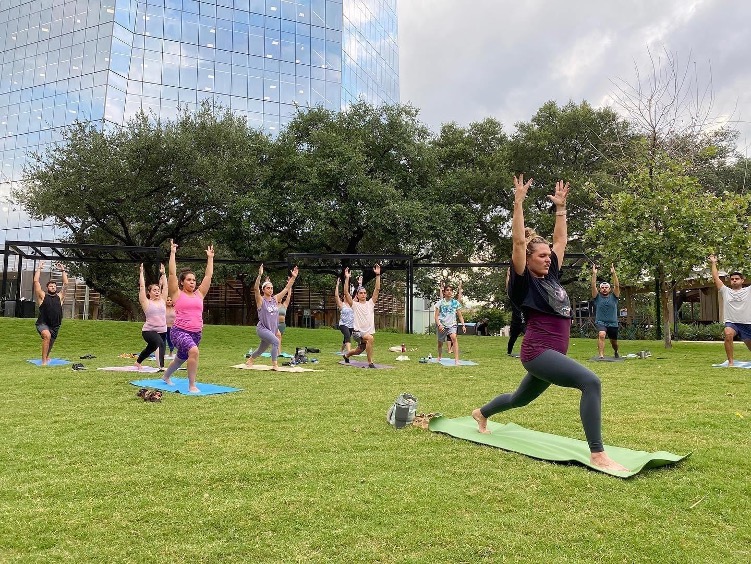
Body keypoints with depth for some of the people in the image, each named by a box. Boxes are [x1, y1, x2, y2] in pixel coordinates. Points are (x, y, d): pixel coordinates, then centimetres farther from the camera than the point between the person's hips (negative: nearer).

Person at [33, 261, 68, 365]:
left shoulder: (59, 297, 10)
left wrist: (63, 271, 11)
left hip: (55, 326, 5)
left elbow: (66, 284, 9)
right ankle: (44, 360, -29)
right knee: (47, 336, -33)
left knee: (50, 344, 18)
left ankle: (46, 357, 48)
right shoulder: (43, 296, 2)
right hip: (43, 324, -4)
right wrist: (39, 269, 3)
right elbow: (36, 281, -2)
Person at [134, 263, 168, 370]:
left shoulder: (162, 301, 8)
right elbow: (142, 286, -7)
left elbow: (165, 286, 10)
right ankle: (161, 366, -40)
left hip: (162, 331, 6)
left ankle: (138, 362, 51)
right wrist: (141, 272, -3)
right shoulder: (146, 302, -3)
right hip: (149, 331, -6)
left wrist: (163, 273, 13)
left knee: (150, 348, 24)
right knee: (161, 344, -33)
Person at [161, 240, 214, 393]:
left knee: (180, 359, 24)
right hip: (179, 331, -6)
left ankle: (166, 376, 55)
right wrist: (173, 253, -6)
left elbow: (208, 275, 11)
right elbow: (172, 273, -7)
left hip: (196, 333, 6)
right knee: (194, 351, -32)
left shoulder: (199, 294, 10)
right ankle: (192, 385, -21)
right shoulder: (177, 294, 0)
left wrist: (210, 257, 15)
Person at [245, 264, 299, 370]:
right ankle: (274, 365, -21)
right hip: (262, 328, -6)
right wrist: (260, 275, -38)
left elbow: (287, 288, 2)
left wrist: (293, 277, -7)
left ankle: (250, 360, 47)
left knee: (261, 349, 20)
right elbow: (256, 288, -25)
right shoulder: (261, 300, -8)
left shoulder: (275, 299, 5)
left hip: (273, 329, 6)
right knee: (276, 341, -28)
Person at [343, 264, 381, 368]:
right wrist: (347, 278, -20)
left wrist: (378, 275, -9)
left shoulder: (370, 303, 5)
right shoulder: (354, 305, -3)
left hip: (369, 331, 5)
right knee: (370, 338, -36)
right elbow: (346, 293, -16)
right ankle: (370, 362, -26)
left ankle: (346, 355, 57)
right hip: (358, 331, -5)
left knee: (359, 350, 24)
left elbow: (377, 289, -2)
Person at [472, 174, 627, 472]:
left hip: (551, 353, 9)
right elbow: (519, 242, -17)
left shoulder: (551, 277, 12)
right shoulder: (525, 282, -7)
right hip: (537, 352, -9)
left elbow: (560, 240, 19)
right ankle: (598, 455, -20)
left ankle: (481, 413, 52)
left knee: (519, 399, 26)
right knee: (590, 382, -26)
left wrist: (560, 207, 20)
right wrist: (518, 204, -17)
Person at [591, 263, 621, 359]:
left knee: (614, 342, 17)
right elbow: (593, 286, -7)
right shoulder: (597, 297, 5)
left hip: (613, 323, 2)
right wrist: (594, 273, -15)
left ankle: (616, 352, 51)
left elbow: (617, 285, -6)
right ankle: (601, 355, -33)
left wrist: (613, 272, -14)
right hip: (600, 322, -2)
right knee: (601, 335, -32)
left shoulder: (613, 297, 6)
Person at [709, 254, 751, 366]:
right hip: (731, 323, -1)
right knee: (728, 334, -34)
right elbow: (716, 277, 7)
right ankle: (730, 361, -26)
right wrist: (713, 263, 8)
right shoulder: (725, 291, 8)